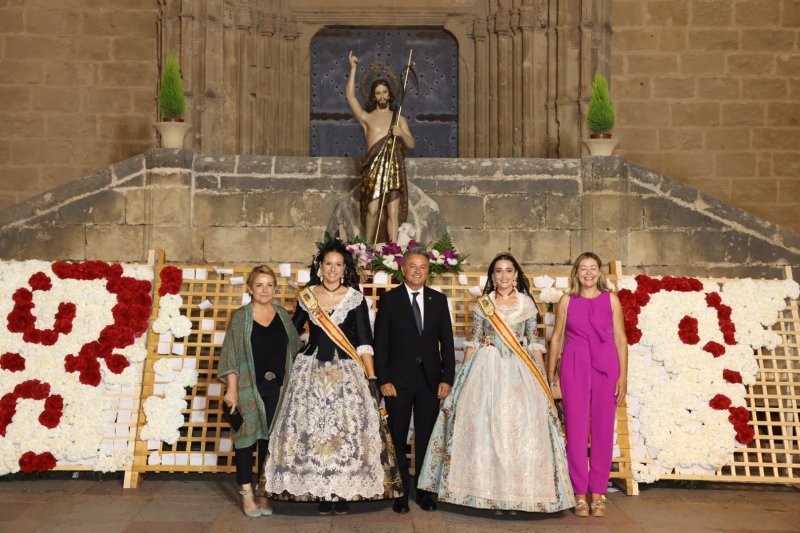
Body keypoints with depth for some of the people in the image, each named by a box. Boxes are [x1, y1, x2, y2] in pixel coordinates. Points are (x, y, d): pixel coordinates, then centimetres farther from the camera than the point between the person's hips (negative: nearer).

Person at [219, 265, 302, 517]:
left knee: (270, 439, 9)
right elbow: (231, 355, -6)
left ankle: (263, 492, 20)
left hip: (277, 388, 3)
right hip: (249, 388, -3)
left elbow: (295, 348, 12)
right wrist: (232, 389, -12)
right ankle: (247, 493, 11)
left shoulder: (283, 315, 8)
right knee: (247, 436, 1)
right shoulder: (240, 317, -2)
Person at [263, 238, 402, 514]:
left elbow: (364, 341, -2)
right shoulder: (306, 296, 5)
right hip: (311, 371, 1)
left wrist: (371, 378, -7)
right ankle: (321, 493, 11)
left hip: (346, 372, -1)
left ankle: (343, 492, 10)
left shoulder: (355, 298, 0)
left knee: (346, 431, -3)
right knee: (312, 431, 0)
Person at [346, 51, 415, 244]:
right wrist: (353, 69, 1)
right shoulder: (366, 117, 11)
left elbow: (411, 145, 11)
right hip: (374, 168, -1)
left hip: (394, 168, 1)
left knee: (394, 212, -3)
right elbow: (350, 95, 2)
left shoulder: (399, 118, 17)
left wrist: (402, 133, -9)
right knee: (372, 210, -8)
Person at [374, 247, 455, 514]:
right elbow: (380, 342, -2)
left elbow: (446, 341, 7)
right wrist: (383, 379, -9)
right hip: (398, 380, -2)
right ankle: (400, 492, 16)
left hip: (430, 379, 2)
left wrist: (447, 378, 0)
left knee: (426, 439, 8)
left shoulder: (438, 299, 7)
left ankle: (424, 491, 19)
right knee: (397, 438, 5)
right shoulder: (389, 299, 0)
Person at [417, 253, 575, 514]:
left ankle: (517, 494, 6)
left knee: (520, 428, -4)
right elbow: (473, 342, 7)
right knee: (485, 427, -2)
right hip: (486, 369, 0)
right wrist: (464, 375, 3)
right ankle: (491, 493, 7)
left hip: (519, 370, 0)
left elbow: (534, 343, 8)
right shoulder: (482, 304, 7)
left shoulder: (527, 304, 7)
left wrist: (543, 376, 3)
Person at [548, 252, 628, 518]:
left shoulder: (611, 300, 5)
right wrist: (550, 373, 7)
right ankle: (580, 493, 10)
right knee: (576, 429, 1)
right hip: (574, 368, 0)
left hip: (606, 368, 0)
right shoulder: (566, 300, 5)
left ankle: (598, 492, 14)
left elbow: (620, 339, 4)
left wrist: (623, 375, -2)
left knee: (603, 429, 3)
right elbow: (556, 338, 9)